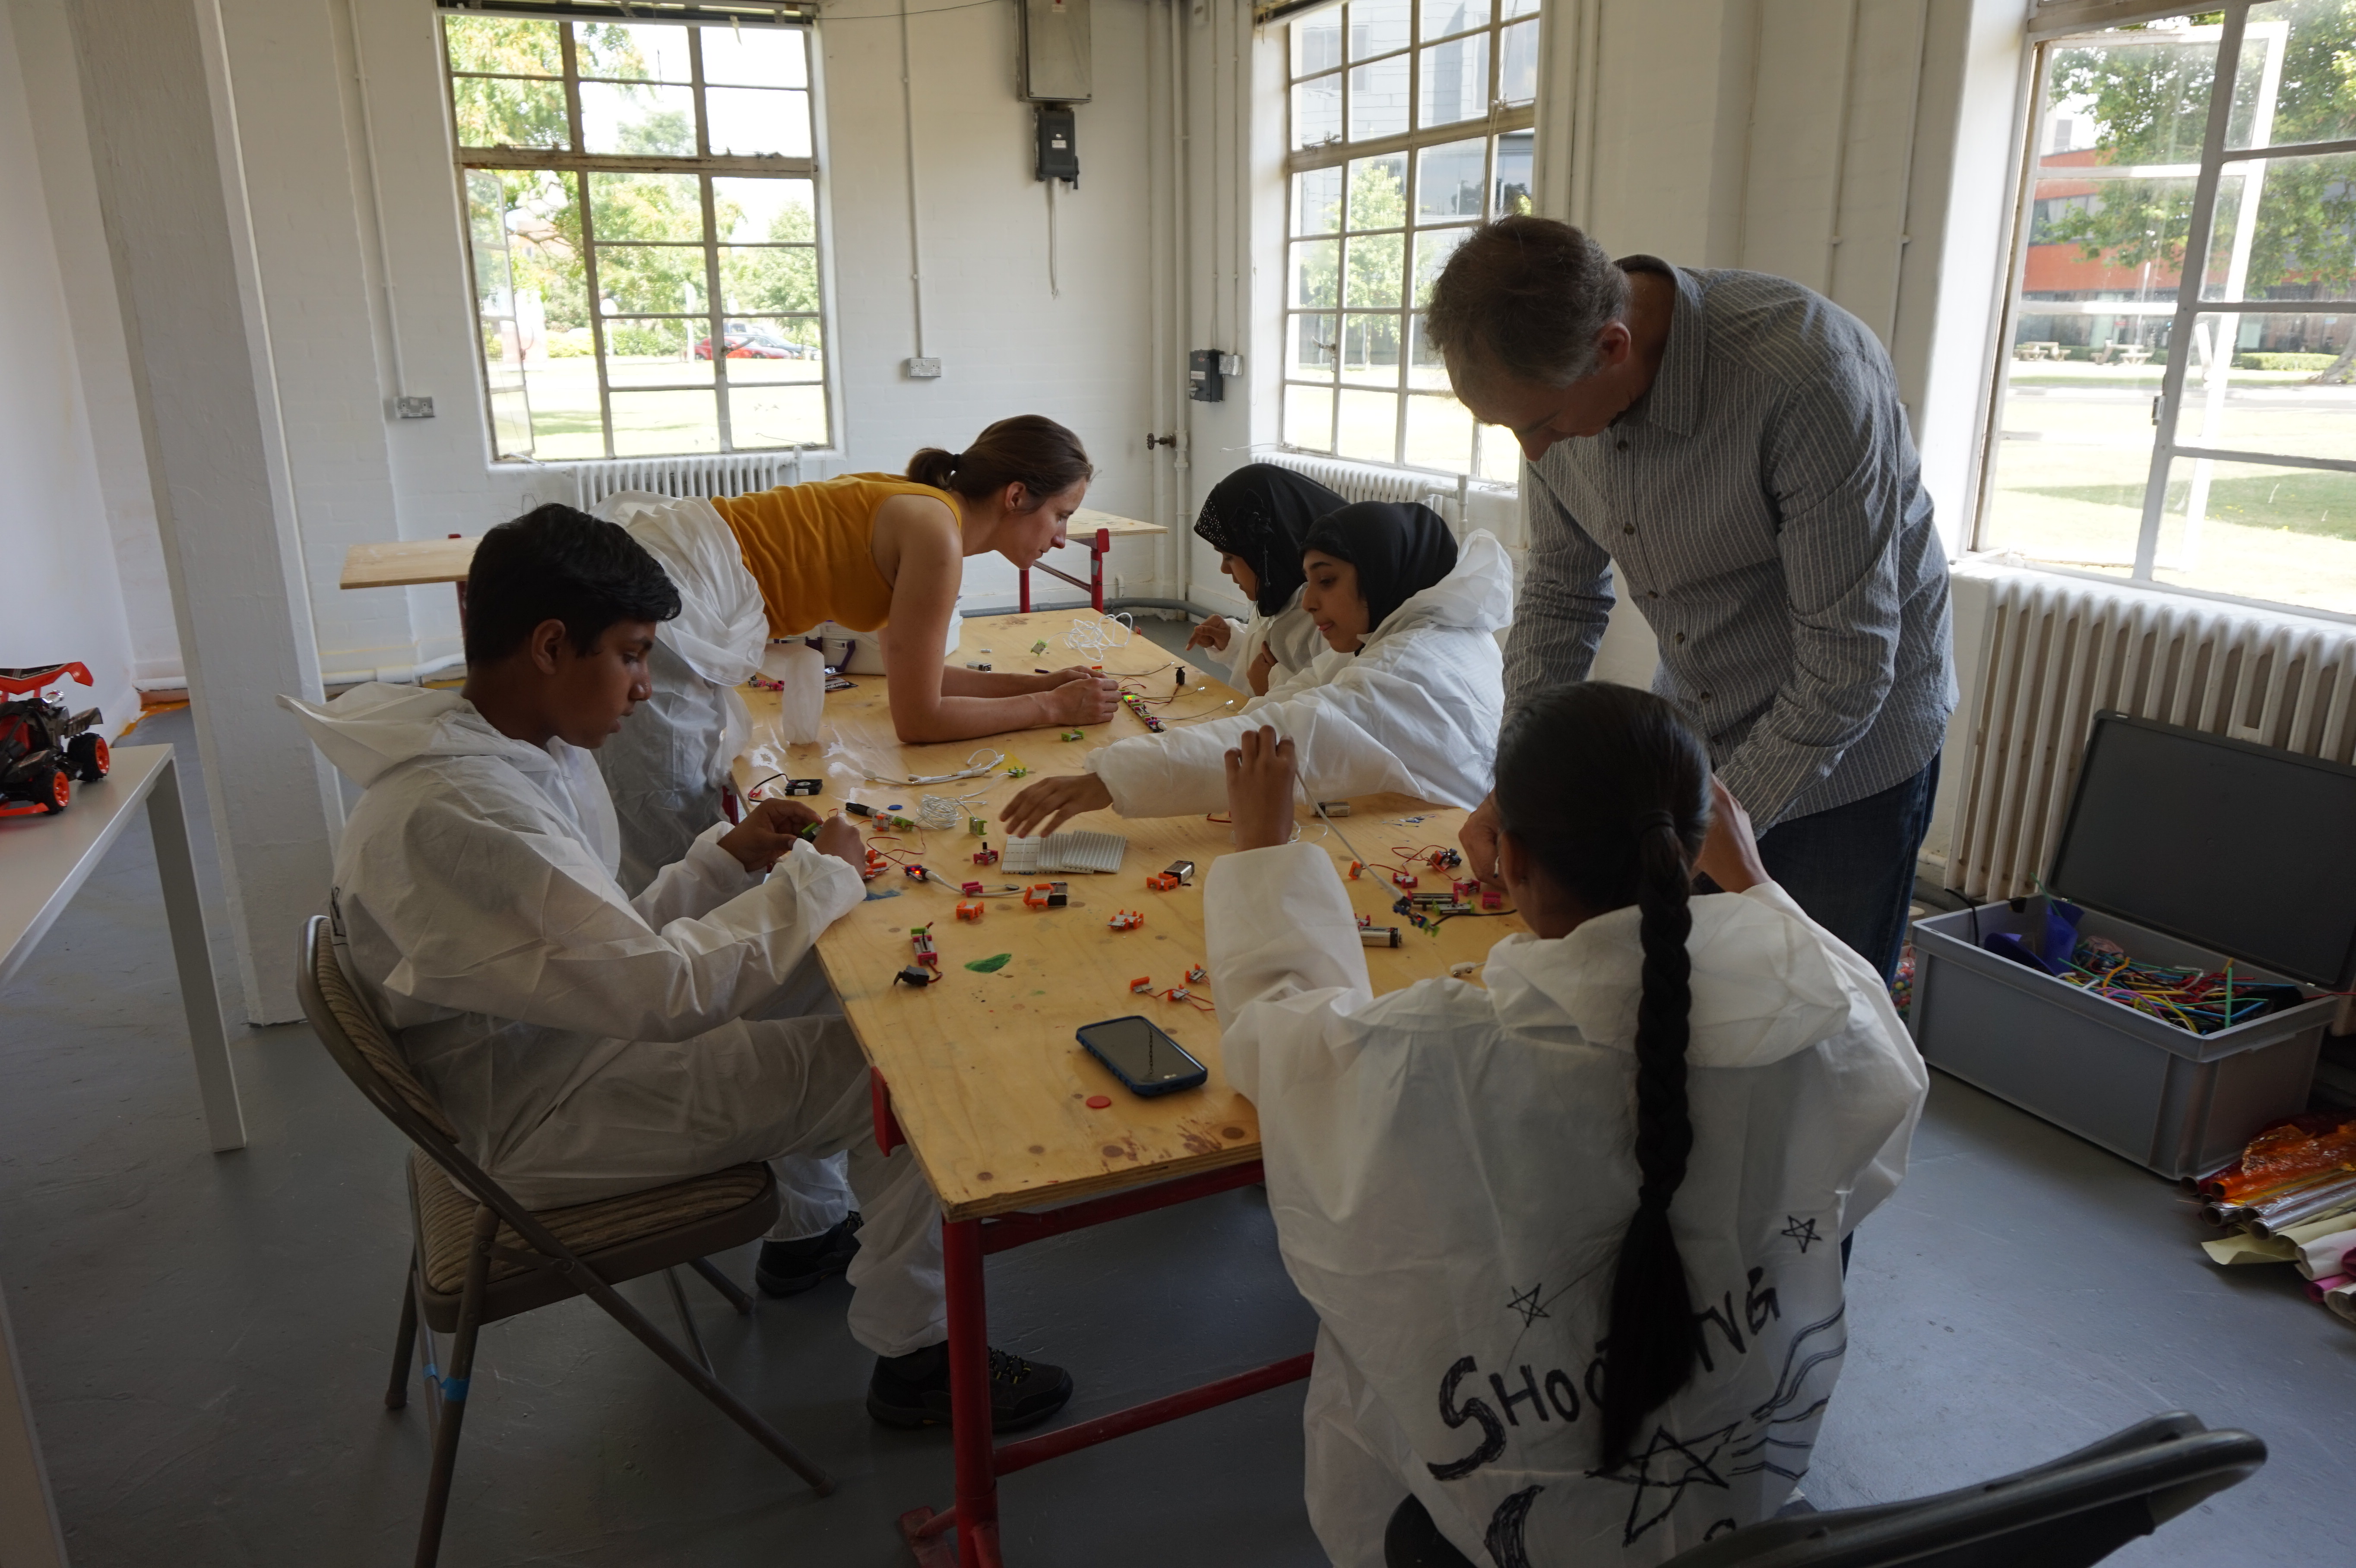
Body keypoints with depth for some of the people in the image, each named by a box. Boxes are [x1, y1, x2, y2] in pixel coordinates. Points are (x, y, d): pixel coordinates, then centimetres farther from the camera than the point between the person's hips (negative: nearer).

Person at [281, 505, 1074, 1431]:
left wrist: (728, 859, -4)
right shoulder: (456, 809, -30)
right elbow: (662, 990, -32)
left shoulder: (517, 752, 3)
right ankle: (914, 1356, 6)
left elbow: (614, 945, 8)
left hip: (570, 1051, 10)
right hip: (535, 1128, -9)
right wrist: (818, 878, -20)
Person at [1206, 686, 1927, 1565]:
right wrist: (1751, 881, 11)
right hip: (1759, 1469, 3)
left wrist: (1263, 845, 4)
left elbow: (1274, 1018, -12)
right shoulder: (1820, 1012, -26)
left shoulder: (1429, 1069, -36)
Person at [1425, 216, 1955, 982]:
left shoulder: (1807, 375, -33)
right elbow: (1563, 592, 0)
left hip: (1851, 743, -5)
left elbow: (1848, 666, -29)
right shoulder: (1553, 379, -13)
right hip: (1693, 734, 5)